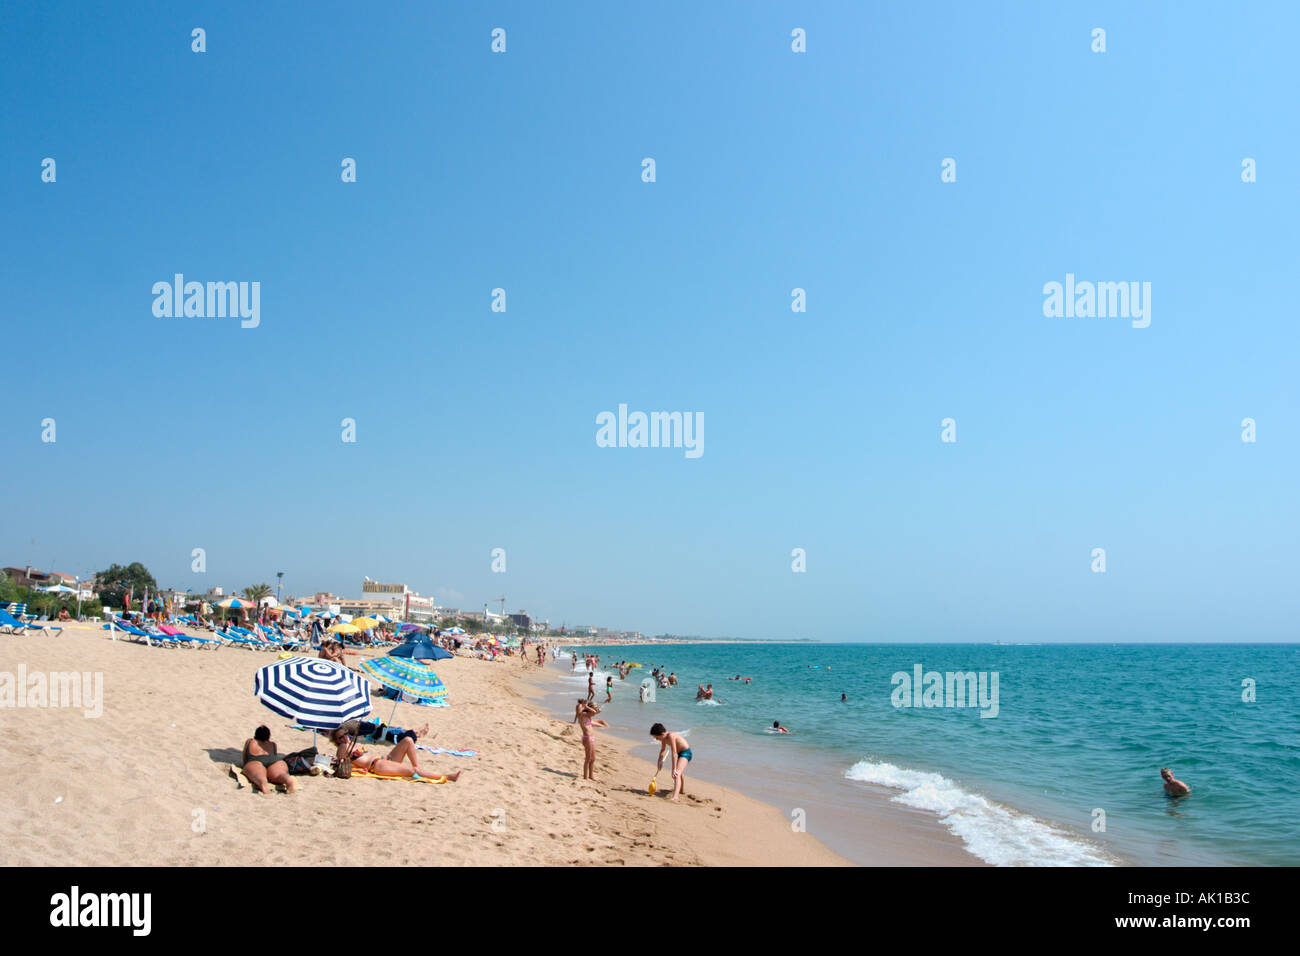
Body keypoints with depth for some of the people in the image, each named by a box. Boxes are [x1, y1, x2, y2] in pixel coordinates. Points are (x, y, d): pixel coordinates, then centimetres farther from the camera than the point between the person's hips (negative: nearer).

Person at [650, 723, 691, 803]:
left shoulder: (671, 736, -28)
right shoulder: (664, 738, -1)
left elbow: (674, 753, -31)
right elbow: (663, 750, 16)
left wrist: (674, 769, -32)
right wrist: (660, 762, 12)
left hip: (685, 753, -10)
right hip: (680, 754, 10)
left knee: (677, 774, -28)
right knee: (680, 772, 34)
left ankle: (675, 797, -45)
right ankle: (682, 790, 60)